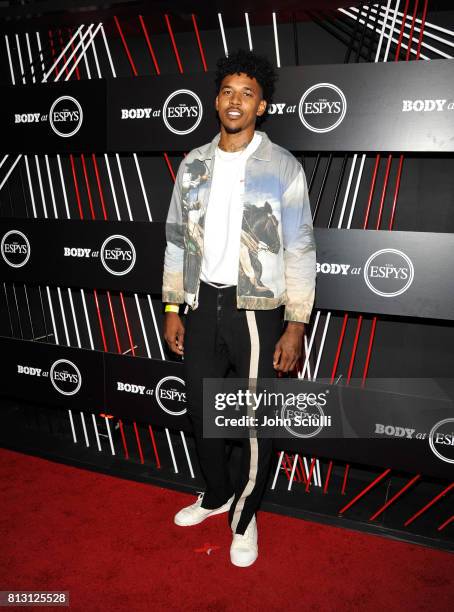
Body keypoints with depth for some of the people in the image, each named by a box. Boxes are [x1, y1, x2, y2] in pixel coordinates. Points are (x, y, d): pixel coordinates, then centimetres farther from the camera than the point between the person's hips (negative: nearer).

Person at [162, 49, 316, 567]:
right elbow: (176, 239, 10)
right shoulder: (193, 164, 7)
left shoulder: (283, 168, -5)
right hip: (202, 303, 4)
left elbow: (300, 250, -6)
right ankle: (217, 494, 40)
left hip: (257, 308, -4)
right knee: (199, 409, 15)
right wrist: (172, 309, 7)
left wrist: (296, 325, -11)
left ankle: (244, 515, 29)